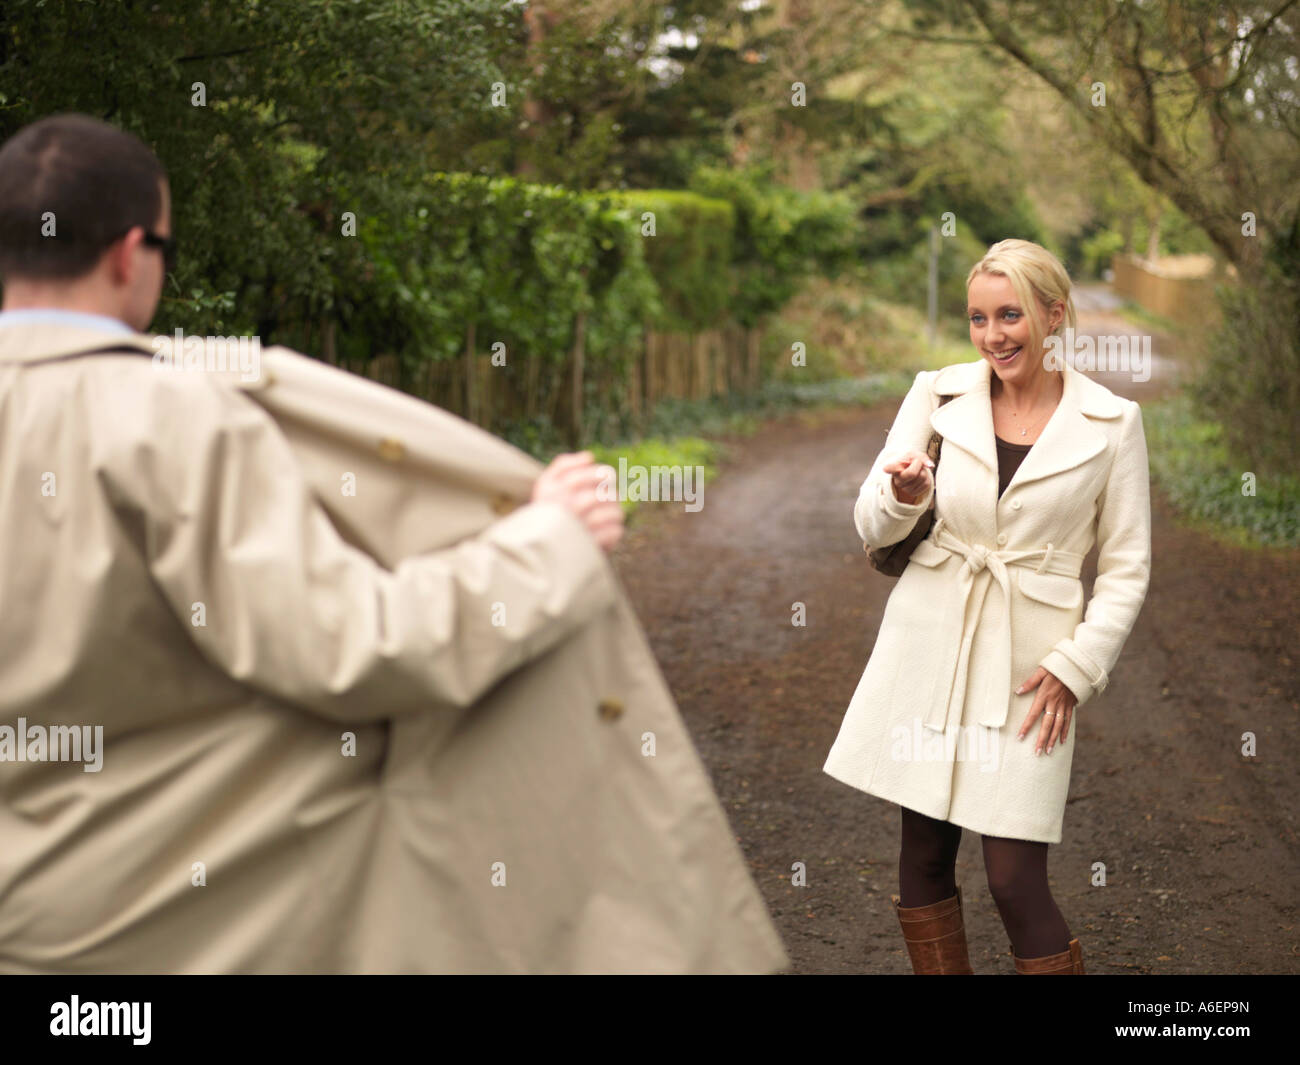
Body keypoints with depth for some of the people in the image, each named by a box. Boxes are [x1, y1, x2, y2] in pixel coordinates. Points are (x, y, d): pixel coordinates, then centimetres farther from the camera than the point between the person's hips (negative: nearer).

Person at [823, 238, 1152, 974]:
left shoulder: (1111, 422, -1)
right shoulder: (939, 394, 2)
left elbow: (1127, 569, 3)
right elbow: (873, 528, 5)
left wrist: (1074, 668, -7)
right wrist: (904, 498, -17)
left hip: (1027, 663, -2)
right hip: (929, 638, 3)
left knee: (1015, 879, -6)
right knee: (924, 854, 9)